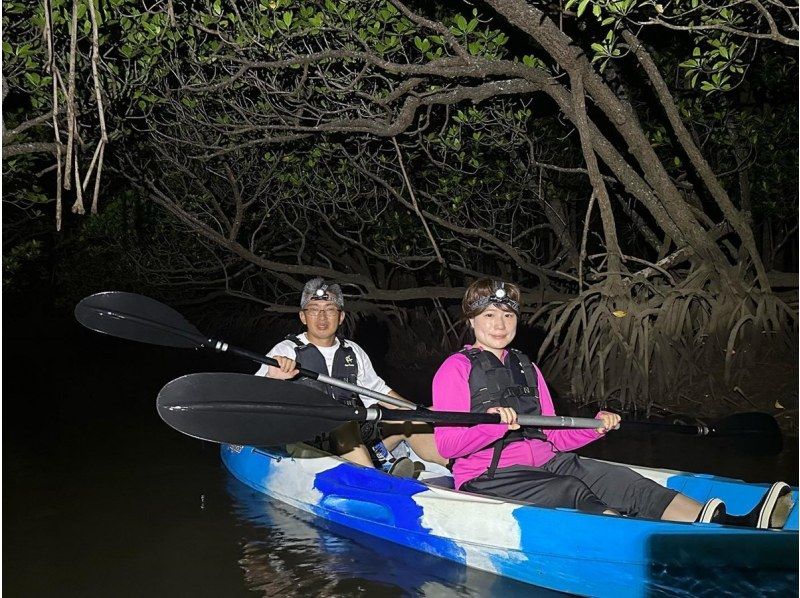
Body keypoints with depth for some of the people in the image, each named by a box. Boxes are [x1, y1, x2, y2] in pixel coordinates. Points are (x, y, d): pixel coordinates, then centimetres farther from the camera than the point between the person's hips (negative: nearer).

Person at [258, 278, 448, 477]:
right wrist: (272, 378, -31)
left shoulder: (353, 352, 15)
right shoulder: (286, 351, 0)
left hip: (359, 440, 6)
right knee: (343, 423, -34)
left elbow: (377, 390, 25)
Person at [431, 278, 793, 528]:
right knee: (573, 491, -31)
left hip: (544, 465, 6)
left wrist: (596, 427, 0)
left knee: (624, 480, -18)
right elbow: (447, 446, -14)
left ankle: (735, 526, -36)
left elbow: (553, 436, 17)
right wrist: (491, 423, -29)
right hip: (487, 478, -6)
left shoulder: (526, 368, 20)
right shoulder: (456, 369, -2)